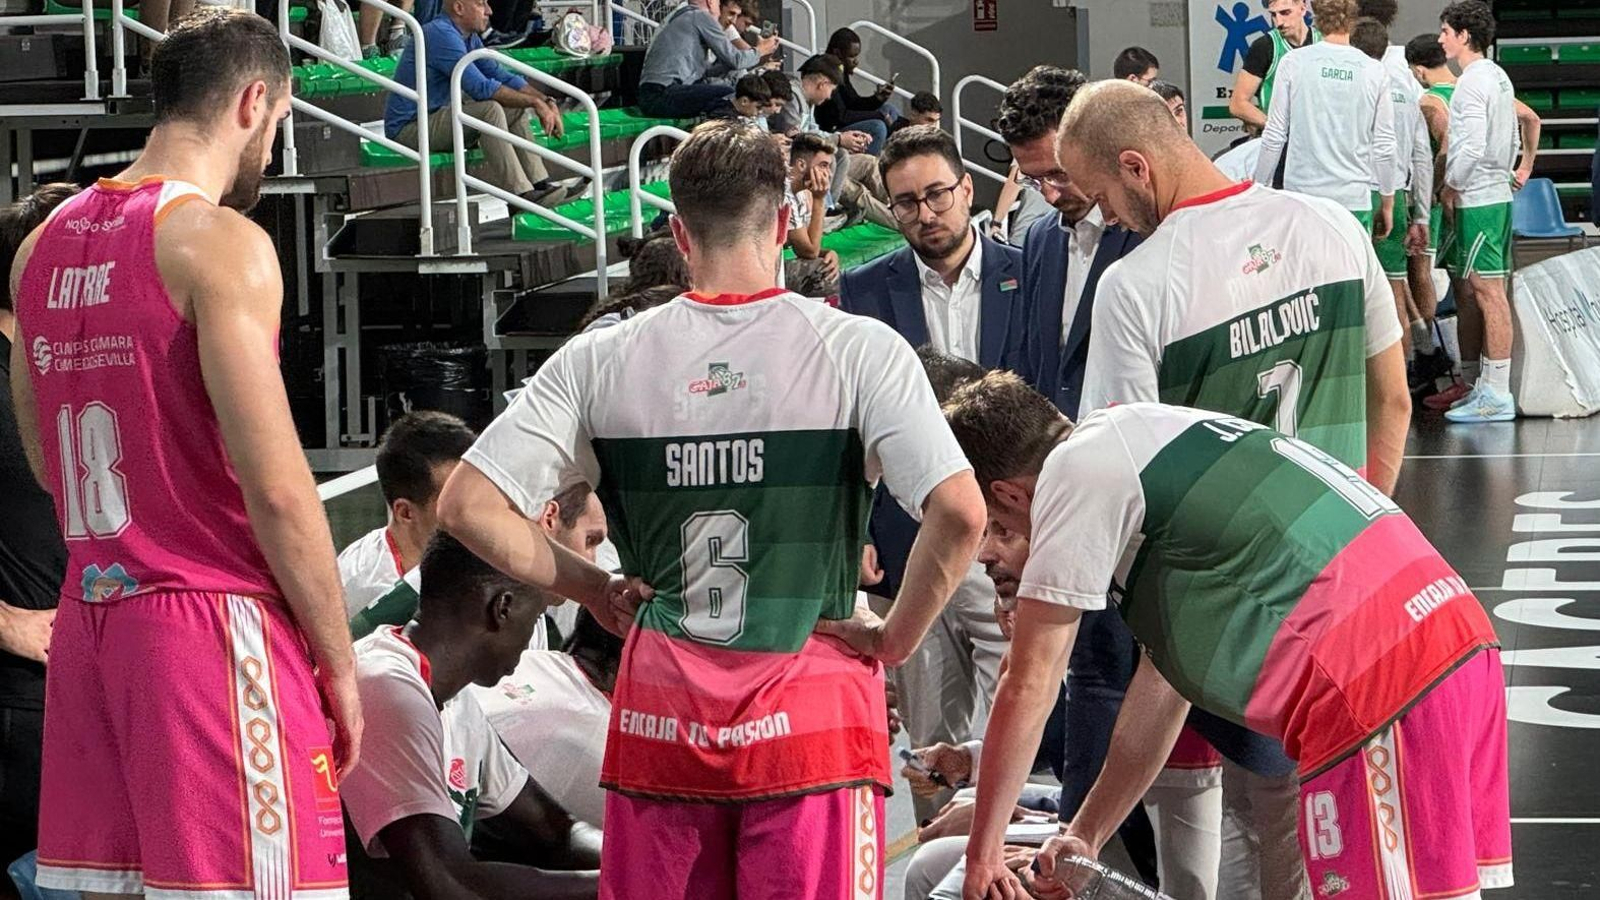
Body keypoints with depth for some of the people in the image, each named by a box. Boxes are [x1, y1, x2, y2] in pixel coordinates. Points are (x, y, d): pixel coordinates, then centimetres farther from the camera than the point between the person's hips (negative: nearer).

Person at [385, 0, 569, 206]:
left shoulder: (470, 38, 9)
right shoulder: (441, 35, -22)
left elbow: (502, 76, 11)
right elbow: (481, 88, -27)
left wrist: (545, 101, -3)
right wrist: (534, 102, -23)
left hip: (438, 116, 10)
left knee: (517, 108, 7)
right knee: (489, 109, -28)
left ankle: (540, 182, 0)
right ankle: (521, 194, -27)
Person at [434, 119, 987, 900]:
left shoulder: (602, 360, 2)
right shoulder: (857, 349, -5)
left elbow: (466, 506, -1)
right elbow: (958, 515, -15)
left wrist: (588, 591, 9)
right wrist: (897, 637, -2)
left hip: (661, 710, 3)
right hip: (811, 707, -2)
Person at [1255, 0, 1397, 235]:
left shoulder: (1293, 64, -2)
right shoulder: (1374, 72, 1)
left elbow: (1274, 137, 0)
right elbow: (1384, 146, 4)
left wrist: (1261, 188, 11)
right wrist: (1387, 202, 14)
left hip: (1303, 191, 0)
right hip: (1354, 197, 0)